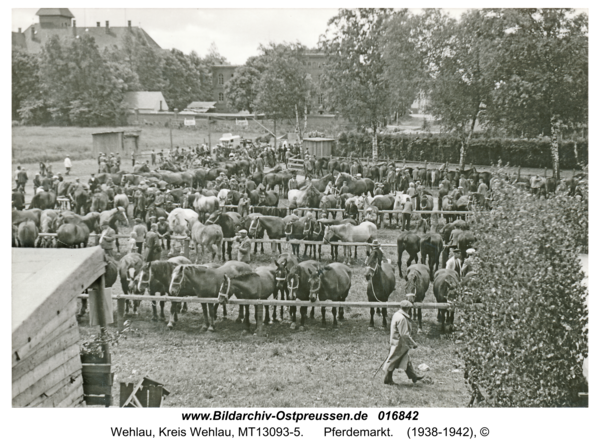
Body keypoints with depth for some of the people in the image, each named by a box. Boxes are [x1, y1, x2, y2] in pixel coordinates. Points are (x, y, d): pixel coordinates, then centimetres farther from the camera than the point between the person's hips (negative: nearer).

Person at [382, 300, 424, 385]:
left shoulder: (396, 314, 4)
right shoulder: (402, 318, -26)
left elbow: (392, 329, 15)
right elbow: (404, 334, -26)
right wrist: (413, 343, -17)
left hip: (395, 341, 10)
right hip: (399, 344, -10)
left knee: (407, 360, 18)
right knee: (393, 362, 3)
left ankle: (413, 375, 28)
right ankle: (387, 379, 15)